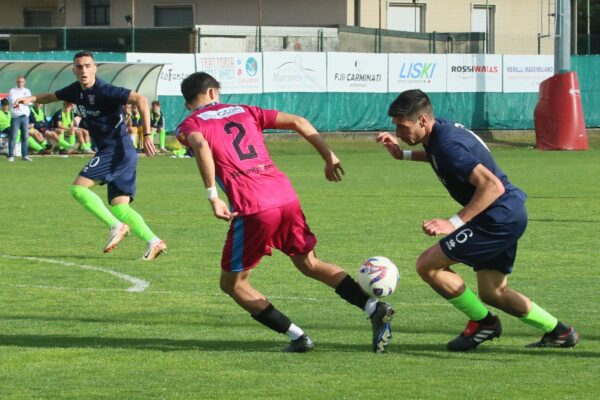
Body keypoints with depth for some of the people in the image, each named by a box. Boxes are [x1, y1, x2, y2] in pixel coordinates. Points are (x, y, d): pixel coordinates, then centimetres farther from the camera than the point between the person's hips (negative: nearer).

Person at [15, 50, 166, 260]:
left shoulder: (105, 91, -16)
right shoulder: (76, 90, 11)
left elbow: (140, 99, -23)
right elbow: (52, 96, 28)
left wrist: (147, 135, -29)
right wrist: (31, 99, 9)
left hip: (117, 149, -9)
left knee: (78, 188, -12)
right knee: (119, 208, 2)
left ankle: (116, 226, -13)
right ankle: (153, 242, -5)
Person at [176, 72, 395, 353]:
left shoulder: (189, 126, 9)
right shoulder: (243, 111, 24)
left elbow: (201, 146, -16)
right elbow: (298, 122, 17)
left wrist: (213, 197, -20)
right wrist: (329, 157, 22)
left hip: (252, 209, -5)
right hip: (286, 196, 5)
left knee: (232, 283, 13)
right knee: (309, 264, 25)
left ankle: (297, 337, 6)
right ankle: (375, 308, 11)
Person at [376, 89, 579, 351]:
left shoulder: (447, 144, -23)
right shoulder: (441, 130, 7)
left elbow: (493, 186, -29)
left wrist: (455, 223, -29)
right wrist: (403, 154, 21)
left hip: (499, 218, -10)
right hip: (511, 215, 10)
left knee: (428, 265, -8)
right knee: (492, 294, 17)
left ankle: (483, 322, 5)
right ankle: (559, 333, 22)